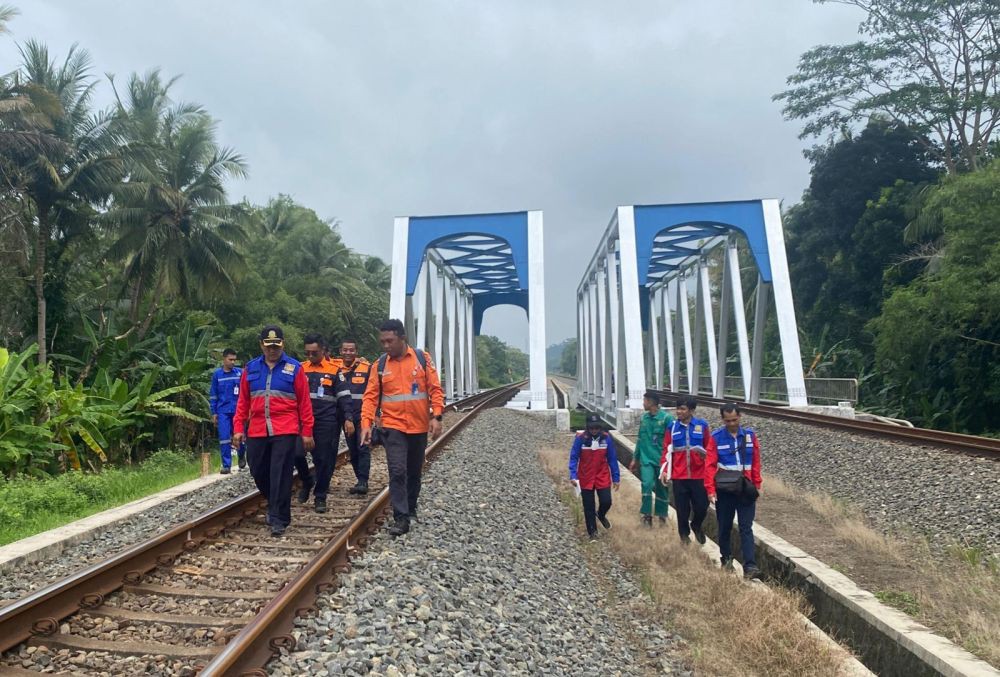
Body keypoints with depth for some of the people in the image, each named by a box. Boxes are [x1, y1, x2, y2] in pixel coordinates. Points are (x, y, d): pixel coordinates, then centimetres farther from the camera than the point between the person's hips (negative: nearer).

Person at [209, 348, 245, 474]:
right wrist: (214, 413, 6)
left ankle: (242, 456, 34)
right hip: (223, 411, 1)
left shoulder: (240, 372, 0)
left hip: (238, 410, -1)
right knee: (224, 438, -2)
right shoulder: (217, 374, 5)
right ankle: (226, 465, 6)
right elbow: (213, 395, 9)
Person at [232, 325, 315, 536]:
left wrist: (307, 432, -3)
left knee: (280, 474, -4)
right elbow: (243, 401, 11)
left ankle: (279, 518, 6)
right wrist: (239, 428, 5)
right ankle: (275, 504, 38)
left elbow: (304, 403, -1)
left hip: (285, 431, -4)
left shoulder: (294, 368, 0)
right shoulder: (250, 368, 9)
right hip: (257, 431, 4)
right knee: (258, 471, 13)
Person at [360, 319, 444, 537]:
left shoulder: (423, 358, -3)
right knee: (397, 472, -10)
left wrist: (436, 416, -11)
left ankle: (411, 510, 34)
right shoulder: (379, 365, -1)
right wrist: (366, 424, -14)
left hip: (419, 427, 1)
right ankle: (401, 518, -1)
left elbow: (435, 389, -3)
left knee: (414, 472, 15)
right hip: (393, 427, -1)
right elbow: (370, 397, -3)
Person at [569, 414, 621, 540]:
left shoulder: (606, 438, -10)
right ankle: (592, 531, 27)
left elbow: (612, 459, -2)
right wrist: (573, 475, -22)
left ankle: (601, 515, 32)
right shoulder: (580, 438, -16)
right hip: (586, 478, -1)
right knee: (588, 507, 7)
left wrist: (616, 478, 1)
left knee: (606, 502, -4)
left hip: (603, 477, 1)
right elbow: (574, 457, -12)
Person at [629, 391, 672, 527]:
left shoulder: (666, 418, -13)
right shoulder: (643, 418, 4)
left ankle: (662, 514, 30)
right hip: (646, 459, 3)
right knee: (647, 485, -11)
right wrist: (635, 458, 15)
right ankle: (647, 514, 3)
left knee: (661, 488, 10)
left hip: (661, 460, -3)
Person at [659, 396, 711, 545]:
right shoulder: (673, 427, 1)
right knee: (682, 508, 6)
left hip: (699, 475, 0)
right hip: (679, 476, 1)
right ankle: (684, 534, 27)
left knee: (702, 506, 3)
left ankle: (696, 526, 34)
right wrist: (664, 470, -2)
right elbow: (667, 450, 3)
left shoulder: (702, 425, -2)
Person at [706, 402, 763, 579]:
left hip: (746, 490, 1)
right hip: (724, 491, -1)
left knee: (746, 529, -1)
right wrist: (711, 490, -12)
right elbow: (710, 465, -8)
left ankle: (750, 566, -2)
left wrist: (757, 485, 3)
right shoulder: (716, 437, -6)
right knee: (725, 527, 12)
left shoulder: (750, 435, 2)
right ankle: (726, 559, 28)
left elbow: (756, 463, 5)